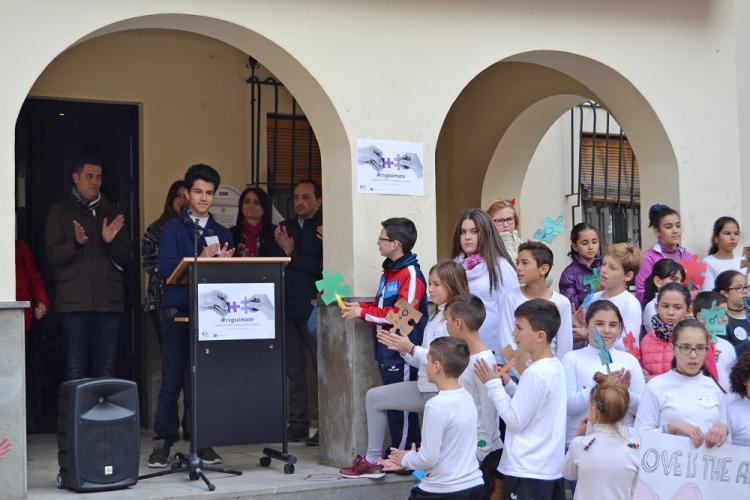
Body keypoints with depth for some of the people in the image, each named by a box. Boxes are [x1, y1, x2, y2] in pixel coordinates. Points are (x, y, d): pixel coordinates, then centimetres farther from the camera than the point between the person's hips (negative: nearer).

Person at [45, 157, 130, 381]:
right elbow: (53, 255, -1)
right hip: (74, 301, -3)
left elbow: (125, 258, 12)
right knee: (75, 369, -5)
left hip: (109, 300, 3)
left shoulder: (111, 212, 17)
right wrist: (76, 243, -19)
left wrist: (111, 242, -8)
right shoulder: (61, 211, 8)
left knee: (106, 368, 2)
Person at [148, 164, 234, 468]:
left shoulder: (222, 233, 16)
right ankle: (163, 443, 4)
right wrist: (201, 260, -15)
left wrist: (224, 261, -9)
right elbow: (165, 268, -8)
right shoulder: (172, 228, 5)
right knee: (172, 381, -2)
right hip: (178, 312, -3)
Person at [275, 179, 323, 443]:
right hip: (288, 307, 7)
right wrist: (282, 249, -6)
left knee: (323, 367, -4)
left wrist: (293, 255, -14)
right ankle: (298, 424, 16)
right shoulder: (285, 227, 16)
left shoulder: (326, 228, -5)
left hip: (313, 307, -6)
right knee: (294, 369, 10)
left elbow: (323, 266, -12)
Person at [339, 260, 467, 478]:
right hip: (425, 386, 11)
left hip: (442, 391, -11)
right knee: (374, 397, 12)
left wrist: (411, 349, -22)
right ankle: (373, 460, 13)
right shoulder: (436, 317, 16)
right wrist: (400, 347, 2)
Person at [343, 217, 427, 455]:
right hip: (387, 349, 9)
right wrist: (358, 307, 3)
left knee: (401, 405, -2)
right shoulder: (388, 272, 14)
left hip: (403, 352, -9)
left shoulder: (411, 274, -15)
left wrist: (363, 312, -16)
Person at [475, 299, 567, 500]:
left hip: (527, 472, -9)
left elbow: (515, 420, -17)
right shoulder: (556, 367, 8)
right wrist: (507, 384, 6)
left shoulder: (535, 374, -21)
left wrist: (493, 385, -9)